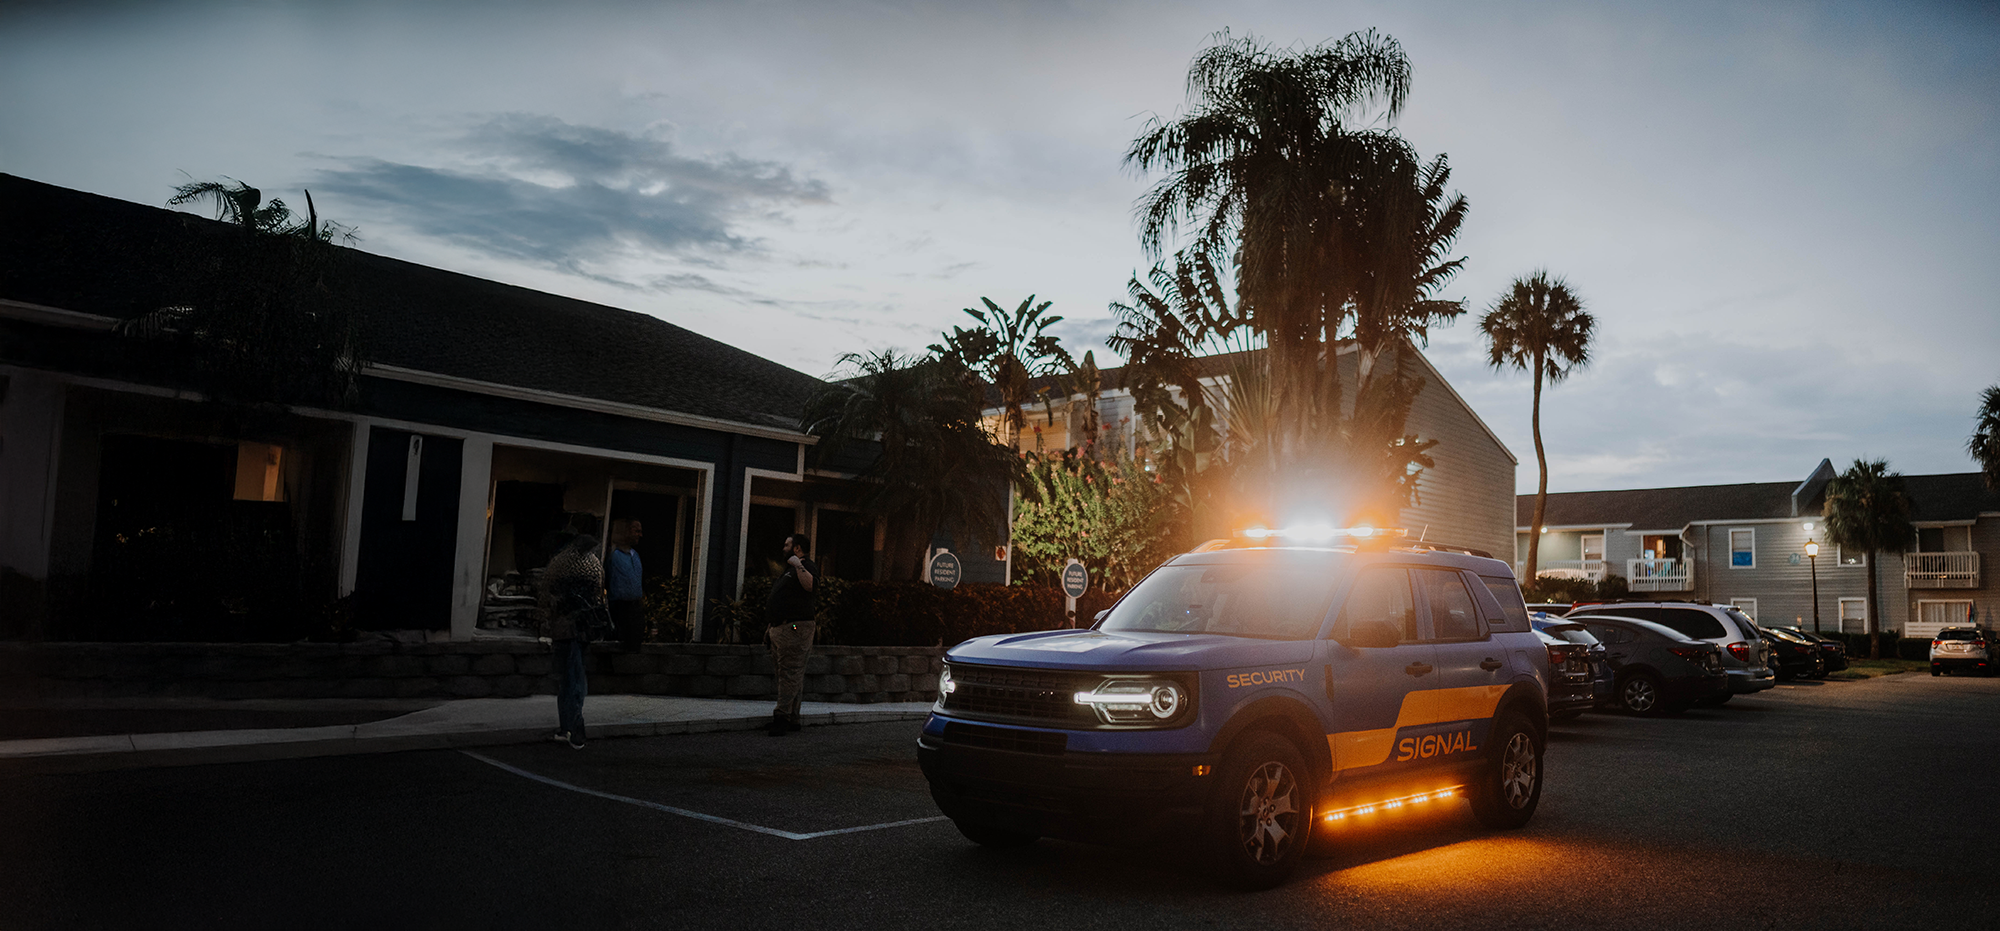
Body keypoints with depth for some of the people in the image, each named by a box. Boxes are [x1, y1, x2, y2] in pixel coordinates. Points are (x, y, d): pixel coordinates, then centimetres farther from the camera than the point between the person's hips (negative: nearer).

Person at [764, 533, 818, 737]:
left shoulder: (807, 565, -6)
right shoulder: (790, 569, 26)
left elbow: (810, 584, -29)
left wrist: (799, 565, -27)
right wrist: (771, 625, 26)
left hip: (795, 629, -11)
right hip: (781, 629, 11)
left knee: (790, 674, -13)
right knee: (787, 674, 11)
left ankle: (782, 717, -17)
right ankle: (791, 719, 15)